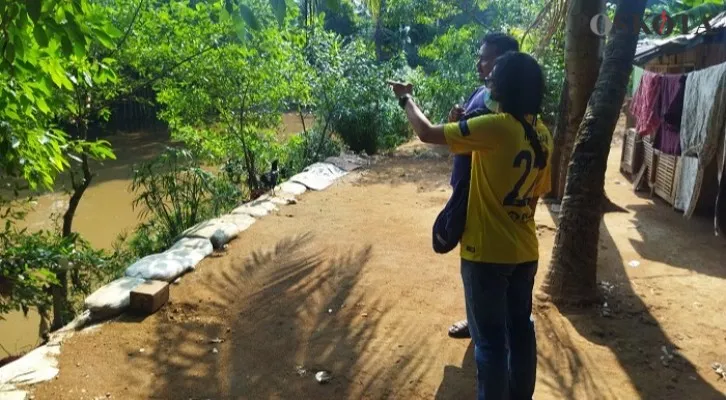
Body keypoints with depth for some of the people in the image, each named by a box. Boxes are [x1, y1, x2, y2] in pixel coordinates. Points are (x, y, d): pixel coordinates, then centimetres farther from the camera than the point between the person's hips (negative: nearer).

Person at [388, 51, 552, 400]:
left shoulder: (495, 128, -21)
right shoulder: (542, 135, 2)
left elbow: (427, 133, -16)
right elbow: (539, 191, 12)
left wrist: (406, 98, 1)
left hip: (487, 253, -7)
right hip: (525, 251, 8)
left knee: (490, 339, 7)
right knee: (521, 329, 21)